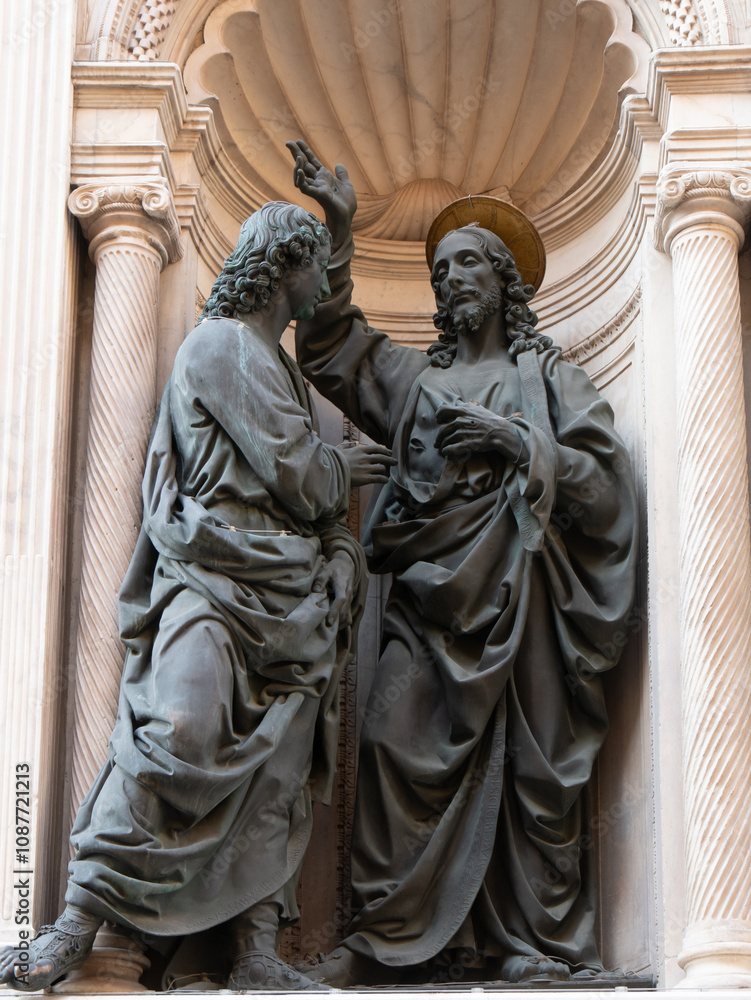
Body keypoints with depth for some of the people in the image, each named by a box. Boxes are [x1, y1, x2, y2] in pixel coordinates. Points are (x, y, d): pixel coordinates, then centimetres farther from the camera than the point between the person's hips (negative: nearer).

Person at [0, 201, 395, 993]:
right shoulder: (222, 343, -5)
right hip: (216, 581, -9)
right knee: (176, 735, -21)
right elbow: (296, 472, -12)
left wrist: (339, 550, 3)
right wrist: (344, 468, 9)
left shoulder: (279, 364, 25)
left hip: (288, 596, 9)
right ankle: (75, 927, -17)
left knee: (277, 772, 1)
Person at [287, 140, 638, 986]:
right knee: (397, 745, -11)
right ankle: (384, 938, -10)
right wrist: (340, 231, 7)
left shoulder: (546, 376, 13)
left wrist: (515, 443, -12)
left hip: (517, 590, -2)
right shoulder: (416, 378, 22)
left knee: (532, 766, -6)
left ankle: (538, 946, -3)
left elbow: (604, 479, 3)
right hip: (432, 592, 2)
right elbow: (329, 351, 13)